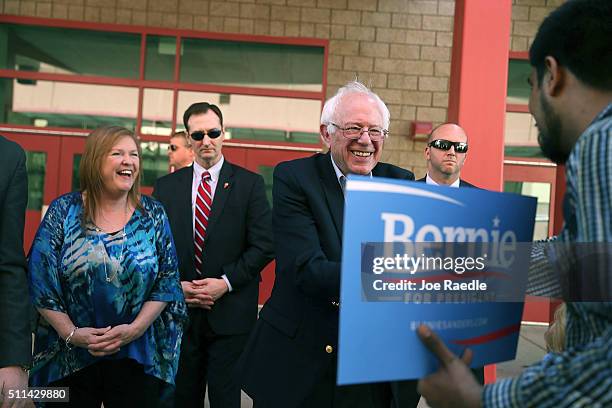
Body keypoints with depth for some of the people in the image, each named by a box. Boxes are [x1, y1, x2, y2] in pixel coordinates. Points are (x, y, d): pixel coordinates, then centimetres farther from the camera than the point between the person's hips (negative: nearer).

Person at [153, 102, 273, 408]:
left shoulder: (249, 183, -1)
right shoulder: (166, 186, 8)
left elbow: (263, 245, -6)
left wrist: (225, 282, -14)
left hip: (230, 313, -3)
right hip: (180, 311, 3)